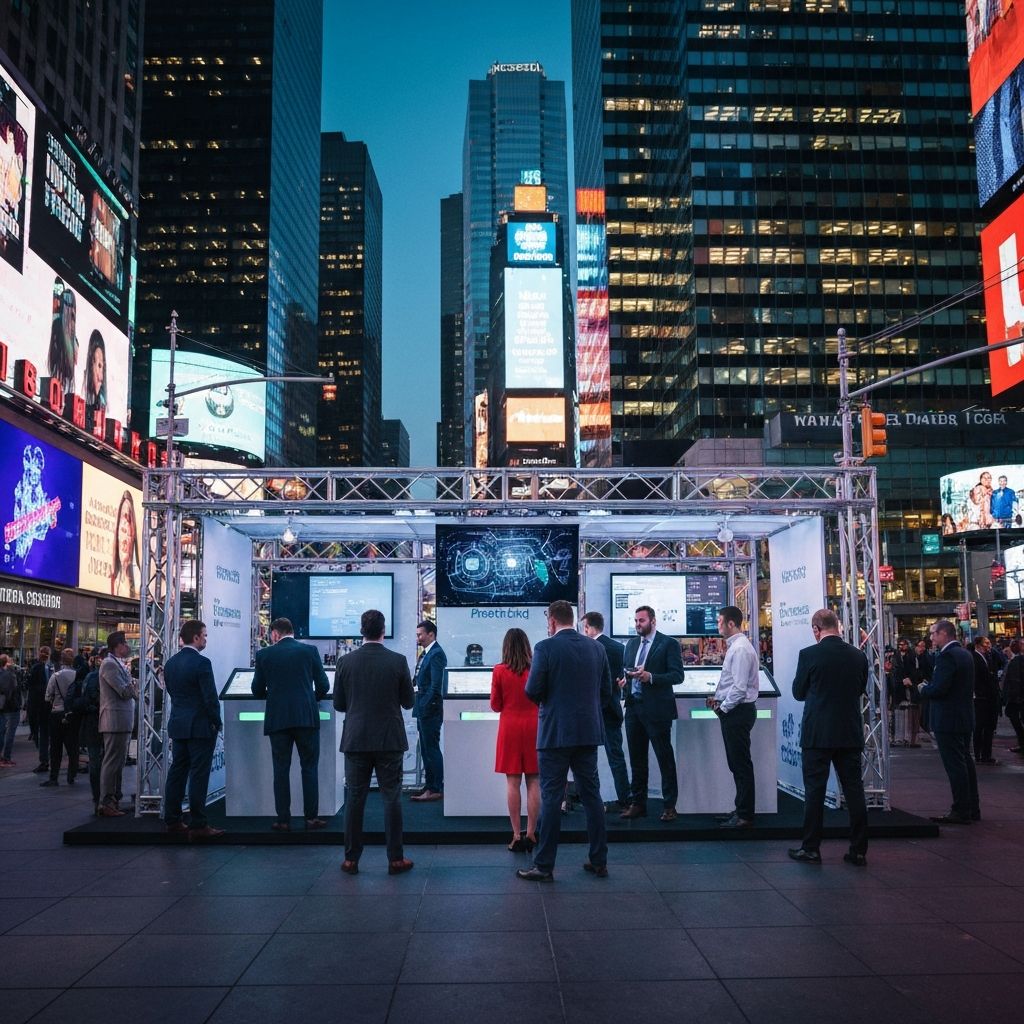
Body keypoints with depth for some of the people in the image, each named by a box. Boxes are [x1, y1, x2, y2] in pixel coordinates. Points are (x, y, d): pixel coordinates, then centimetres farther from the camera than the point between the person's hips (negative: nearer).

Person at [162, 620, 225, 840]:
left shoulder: (170, 663, 8)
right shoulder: (201, 663, -16)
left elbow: (171, 692, 14)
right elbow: (210, 697, -17)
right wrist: (217, 722, -4)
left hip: (177, 725, 8)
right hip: (200, 726, -8)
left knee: (177, 772, 13)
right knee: (198, 775, -4)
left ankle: (172, 821, 19)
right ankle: (198, 825, -2)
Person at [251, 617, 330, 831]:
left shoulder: (264, 654, 3)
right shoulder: (310, 651, 2)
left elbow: (257, 690, 8)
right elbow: (323, 686, 3)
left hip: (277, 719, 0)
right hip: (306, 717, 0)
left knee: (281, 770, 7)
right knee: (309, 768, 7)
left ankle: (283, 820, 8)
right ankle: (312, 817, 7)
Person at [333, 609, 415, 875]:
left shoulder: (346, 661, -4)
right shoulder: (398, 661, -7)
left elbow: (338, 704, 2)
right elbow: (408, 702, 0)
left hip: (356, 740, 1)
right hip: (390, 740, -1)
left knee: (354, 799, 8)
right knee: (391, 798, 5)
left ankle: (351, 859, 13)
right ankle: (395, 858, 9)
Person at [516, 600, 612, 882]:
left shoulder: (545, 648, -11)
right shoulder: (596, 647, 6)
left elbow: (533, 691, -12)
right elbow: (606, 691, 9)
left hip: (555, 732, -5)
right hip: (589, 732, 5)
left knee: (551, 798, 1)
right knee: (592, 795, 12)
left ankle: (544, 866, 6)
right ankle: (599, 861, 18)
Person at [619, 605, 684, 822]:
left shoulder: (668, 644, -5)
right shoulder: (631, 644, 15)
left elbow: (677, 675, -11)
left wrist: (650, 677, -23)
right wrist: (623, 680, -2)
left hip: (656, 709, -6)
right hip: (634, 706, 6)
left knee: (665, 758, 1)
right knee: (636, 758, 11)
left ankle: (670, 806, 9)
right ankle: (637, 803, 20)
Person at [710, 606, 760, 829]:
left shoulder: (741, 649, -18)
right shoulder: (735, 645, 13)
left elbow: (739, 687, -22)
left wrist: (723, 708, -12)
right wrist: (718, 698, 11)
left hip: (738, 711, -10)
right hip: (732, 711, 10)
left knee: (741, 764, -3)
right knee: (736, 763, 16)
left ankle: (745, 816, 4)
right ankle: (741, 809, 24)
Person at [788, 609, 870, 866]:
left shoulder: (809, 654, -12)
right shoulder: (858, 655, 0)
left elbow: (798, 692, -2)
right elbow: (861, 689, 13)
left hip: (818, 734, -4)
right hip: (851, 734, 4)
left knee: (814, 790, 3)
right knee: (854, 789, 9)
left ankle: (810, 849, 8)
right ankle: (858, 850, 13)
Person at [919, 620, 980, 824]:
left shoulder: (946, 656, -19)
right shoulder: (965, 654, 12)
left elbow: (939, 688, -25)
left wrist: (923, 688, -5)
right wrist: (928, 687, 14)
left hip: (948, 720, -10)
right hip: (965, 718, 10)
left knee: (955, 765, -5)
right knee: (966, 763, 15)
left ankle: (961, 812, -1)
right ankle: (972, 809, 23)